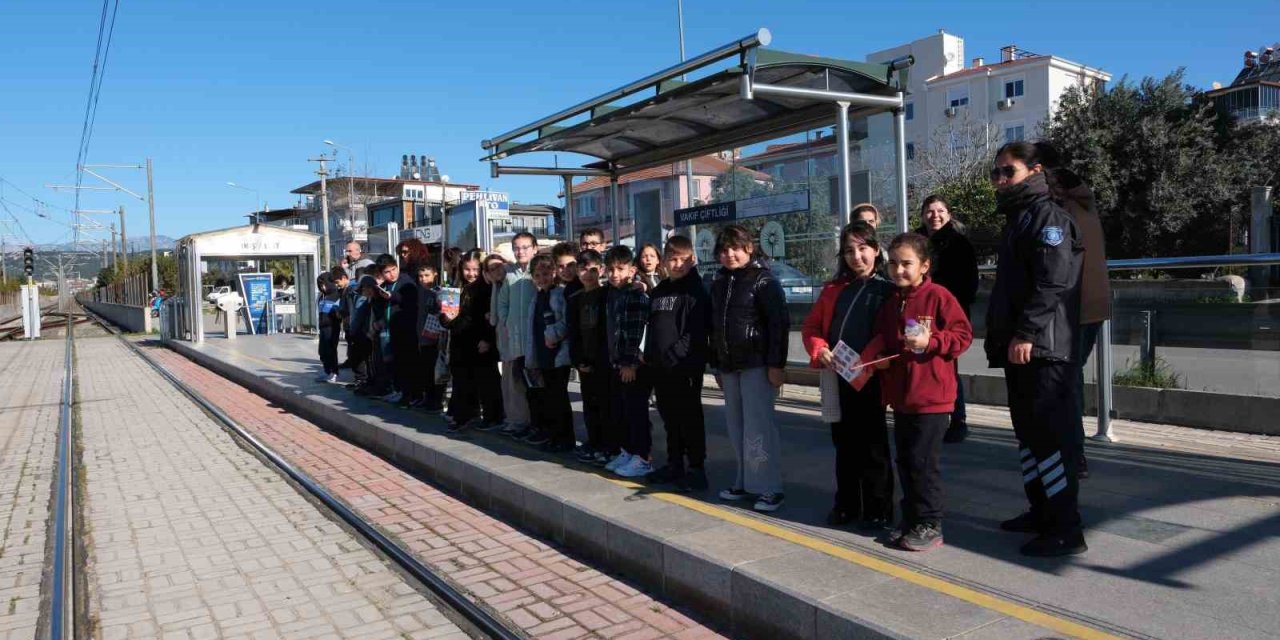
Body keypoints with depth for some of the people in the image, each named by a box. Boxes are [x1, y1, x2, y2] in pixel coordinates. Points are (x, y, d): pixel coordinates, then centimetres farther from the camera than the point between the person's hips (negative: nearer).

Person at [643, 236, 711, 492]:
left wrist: (673, 355, -19)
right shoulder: (657, 291, 16)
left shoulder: (695, 291, -8)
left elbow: (695, 332, -17)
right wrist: (650, 355, 11)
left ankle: (696, 468, 8)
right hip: (660, 367, 7)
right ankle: (674, 464, 26)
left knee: (690, 419, 0)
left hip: (685, 367, -7)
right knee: (670, 420, 15)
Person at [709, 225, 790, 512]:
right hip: (729, 365, 7)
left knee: (757, 426, -8)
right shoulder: (719, 284, 14)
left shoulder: (764, 281, -7)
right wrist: (716, 365, 18)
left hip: (757, 364, -7)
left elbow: (779, 324, -13)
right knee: (736, 426, 10)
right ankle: (745, 482, 21)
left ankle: (769, 488, 0)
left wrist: (776, 364, -18)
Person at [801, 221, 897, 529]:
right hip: (837, 378, 5)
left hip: (870, 378, -5)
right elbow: (811, 326, 11)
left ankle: (878, 510, 16)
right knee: (844, 443, 15)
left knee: (872, 445, 4)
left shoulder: (888, 289, -2)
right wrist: (819, 351, -6)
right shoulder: (834, 289, 12)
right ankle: (846, 504, 27)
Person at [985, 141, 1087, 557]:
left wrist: (1026, 332, -25)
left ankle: (1066, 530, -3)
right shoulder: (1016, 220, 22)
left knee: (1050, 435, -9)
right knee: (1028, 433, 16)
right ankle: (1041, 512, 27)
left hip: (1043, 349, -10)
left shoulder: (1047, 216, -8)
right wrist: (999, 336, 20)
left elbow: (1053, 282, -20)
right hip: (1018, 348, 10)